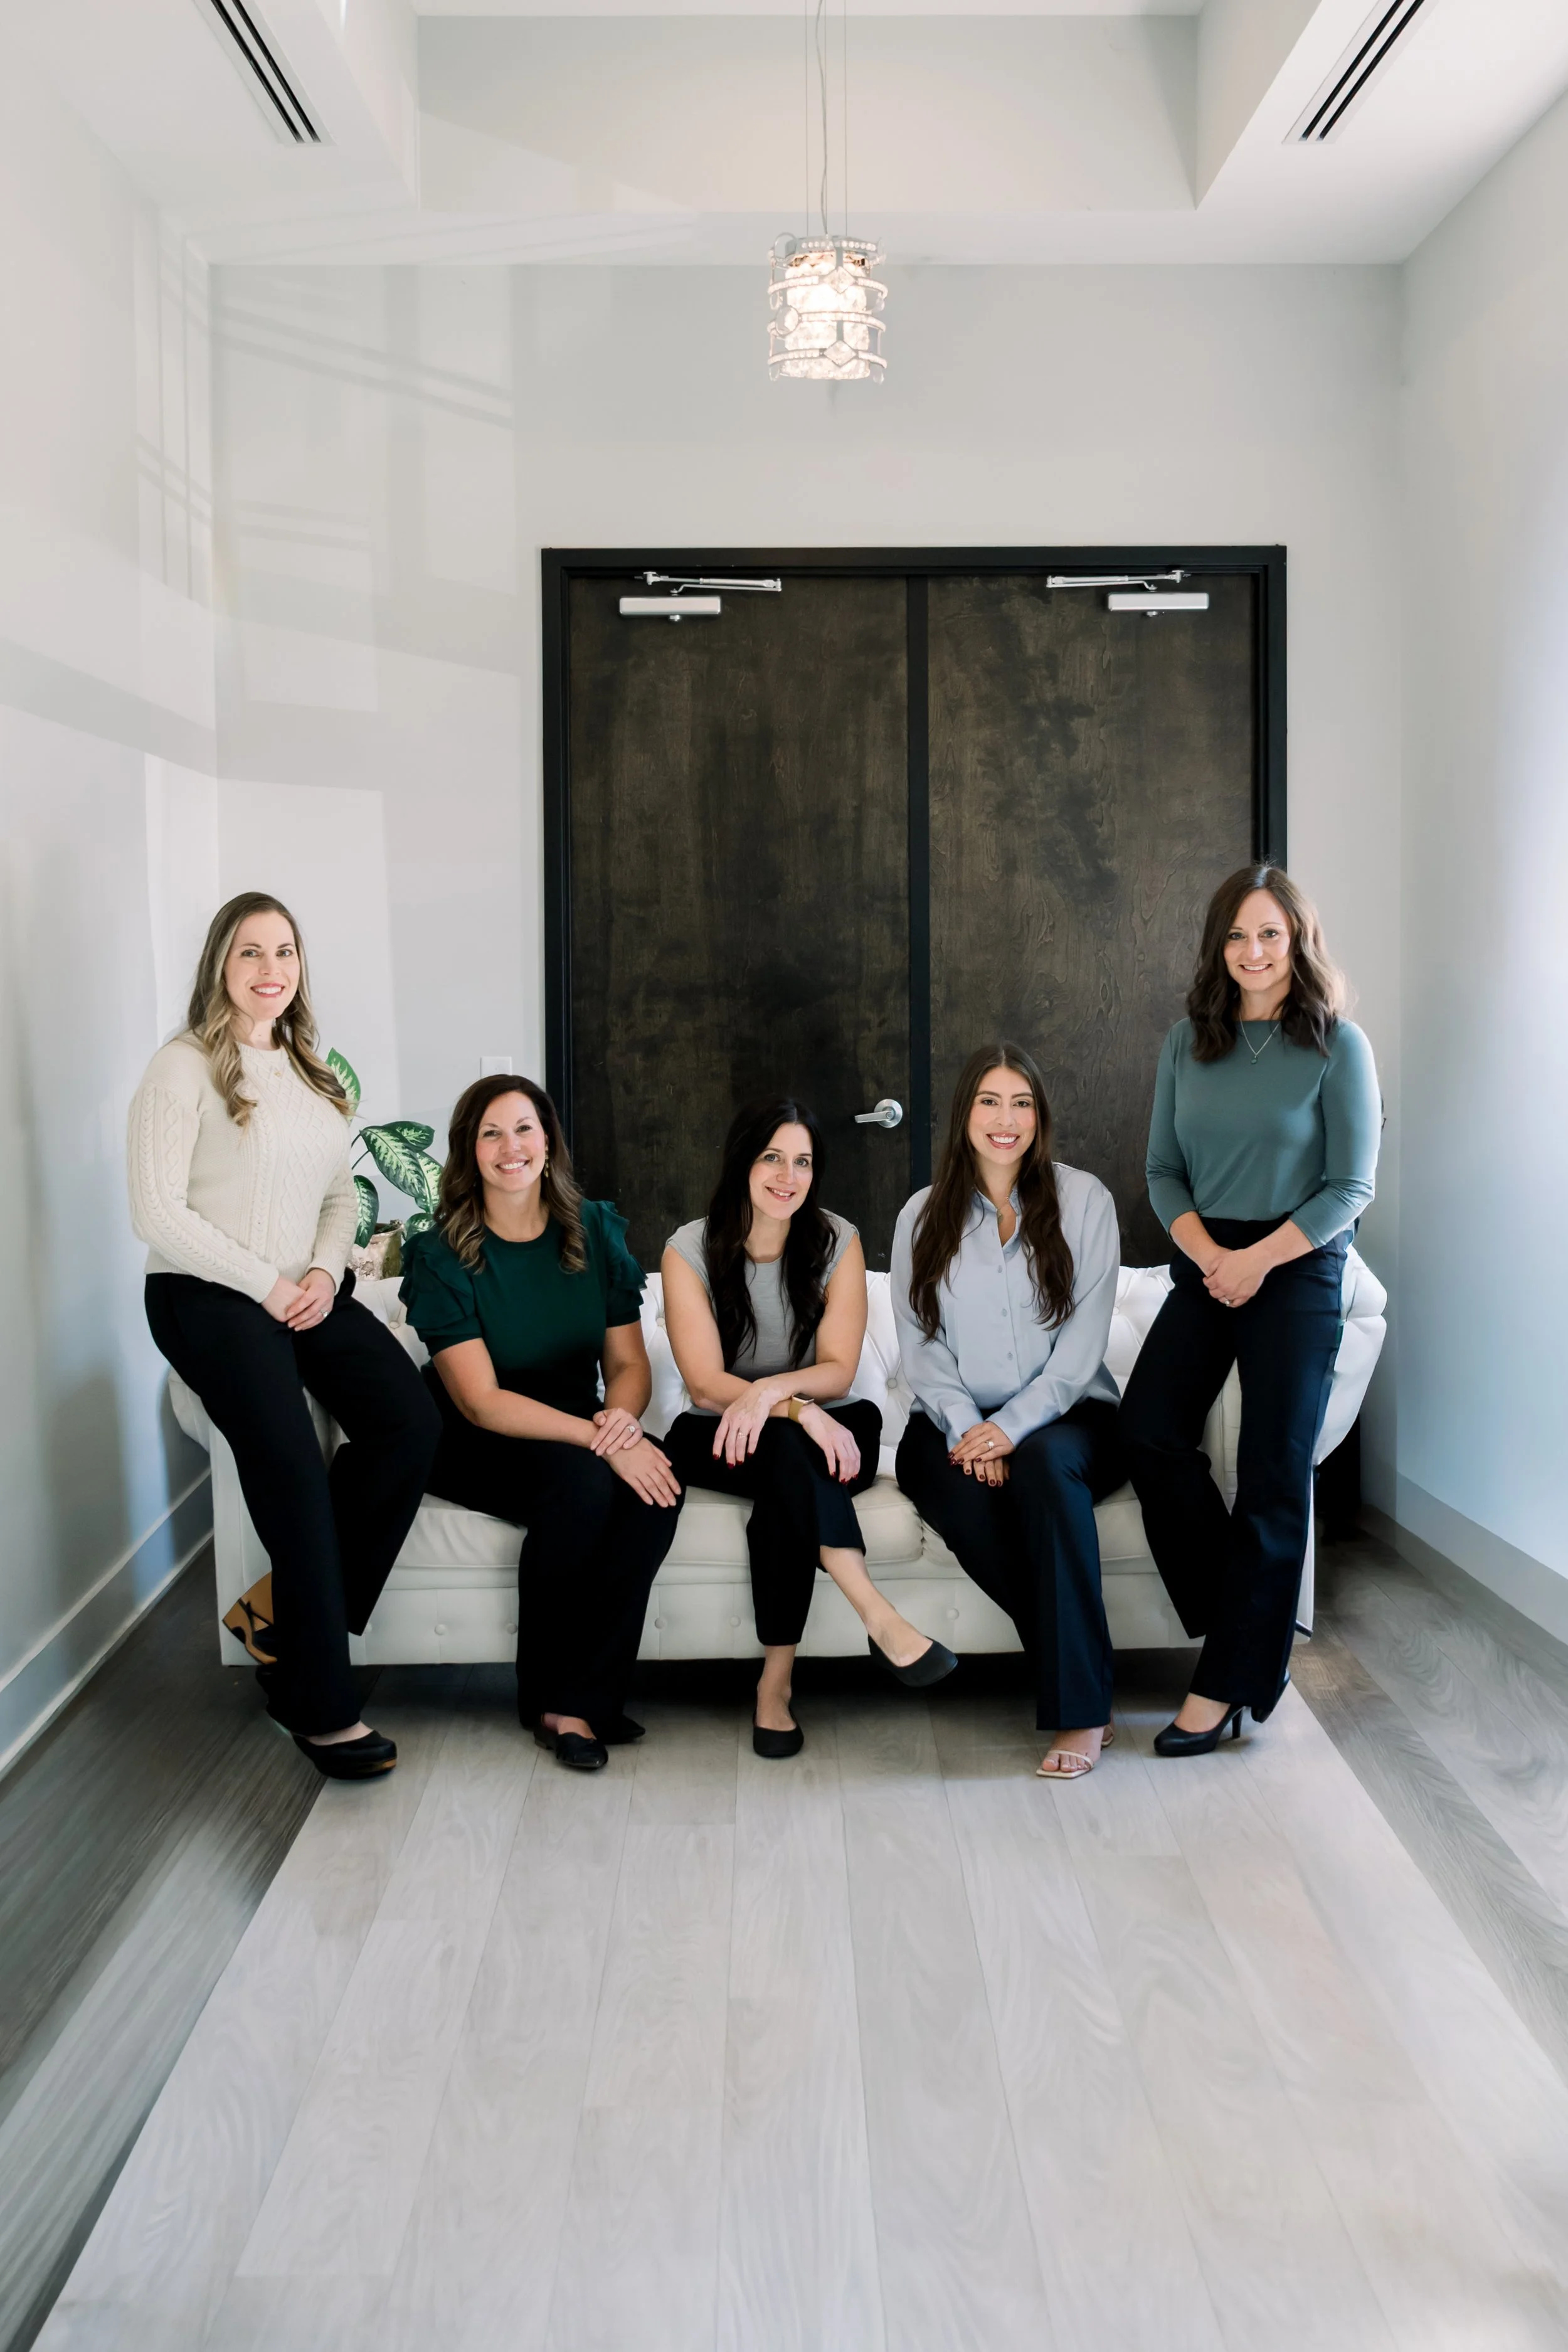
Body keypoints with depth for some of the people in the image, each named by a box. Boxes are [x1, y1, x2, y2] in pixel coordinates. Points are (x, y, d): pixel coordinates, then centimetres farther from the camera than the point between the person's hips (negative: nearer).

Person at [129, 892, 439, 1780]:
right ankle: (322, 1705, -12)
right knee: (291, 1461, -23)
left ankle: (286, 1605, -2)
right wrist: (267, 1286, -12)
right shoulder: (185, 1068, -5)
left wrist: (325, 1273, -2)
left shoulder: (312, 1074, 16)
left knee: (410, 1423, -16)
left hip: (309, 1293, 6)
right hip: (208, 1296, -6)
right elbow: (159, 1214, -11)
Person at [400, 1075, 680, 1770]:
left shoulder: (594, 1231, 2)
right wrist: (596, 1438, -28)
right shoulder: (443, 1255, -11)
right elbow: (481, 1401, -18)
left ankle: (580, 1702, -18)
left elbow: (629, 1362, 3)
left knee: (656, 1486, -27)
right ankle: (547, 1697, -14)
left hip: (580, 1432, 4)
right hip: (475, 1449, -4)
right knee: (581, 1483, -33)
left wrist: (622, 1415, -21)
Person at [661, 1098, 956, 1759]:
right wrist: (800, 1409, -31)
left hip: (812, 1432, 1)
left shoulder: (837, 1242, -2)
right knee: (784, 1445, -36)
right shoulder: (690, 1250, -8)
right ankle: (880, 1618, -41)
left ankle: (776, 1680, -31)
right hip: (716, 1439, -1)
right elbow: (705, 1383, -16)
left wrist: (771, 1389, -30)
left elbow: (837, 1371, -8)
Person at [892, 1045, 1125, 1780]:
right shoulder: (923, 1216, 10)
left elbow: (1083, 1340, -5)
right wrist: (964, 1426, -14)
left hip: (1065, 1415, -1)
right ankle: (1080, 1679, -19)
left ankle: (1078, 1710, -30)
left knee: (1044, 1463, -36)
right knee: (967, 1500, -33)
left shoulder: (1082, 1199, 3)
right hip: (956, 1424, 2)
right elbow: (919, 1343, 4)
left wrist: (1013, 1426, -18)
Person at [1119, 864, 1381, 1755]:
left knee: (1272, 1474, -1)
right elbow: (1164, 1171, 7)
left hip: (1299, 1269, -4)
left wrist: (1257, 1259, -15)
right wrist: (1210, 1256, -10)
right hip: (1205, 1265, 4)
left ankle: (1230, 1680, 9)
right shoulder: (1189, 1042, 7)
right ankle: (1248, 1616, 6)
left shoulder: (1338, 1044, -5)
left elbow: (1351, 1187, -7)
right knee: (1149, 1429, -12)